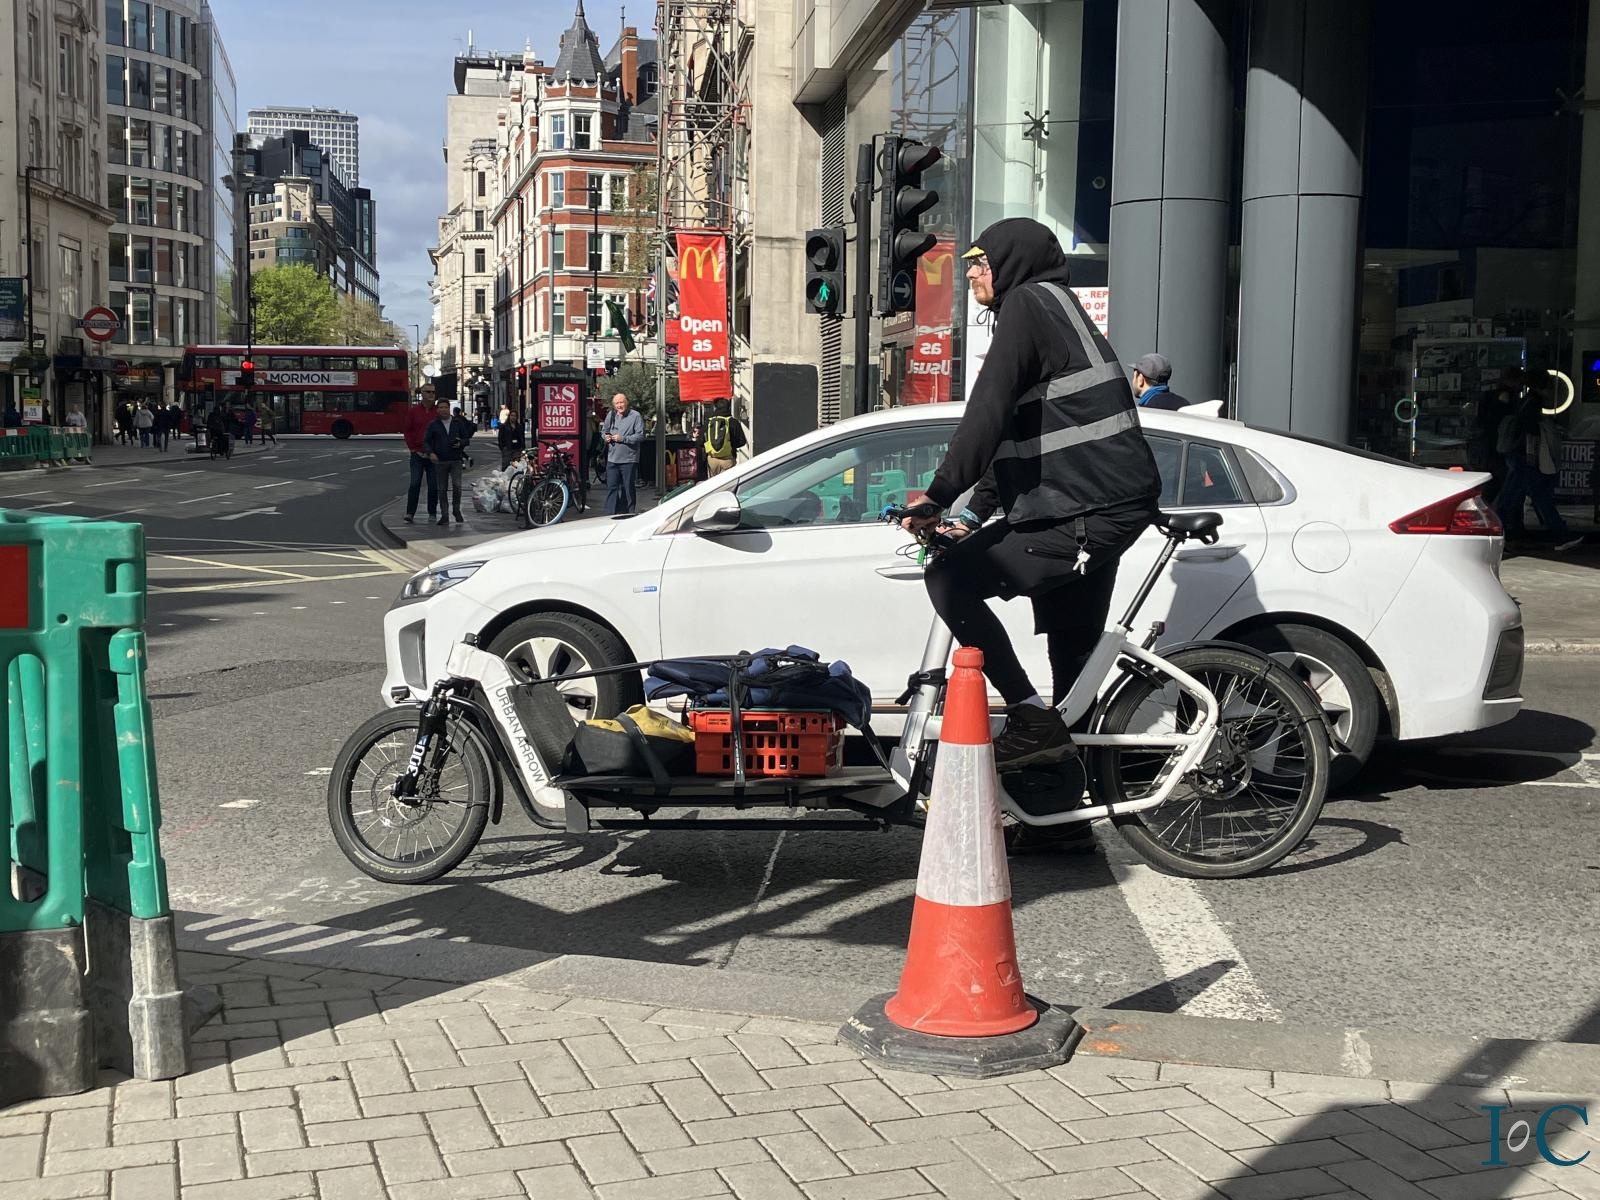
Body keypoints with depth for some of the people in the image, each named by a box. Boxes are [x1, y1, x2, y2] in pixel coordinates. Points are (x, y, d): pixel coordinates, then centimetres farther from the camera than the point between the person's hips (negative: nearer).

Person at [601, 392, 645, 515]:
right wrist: (605, 436, 2)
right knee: (611, 487, 0)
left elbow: (641, 435, -12)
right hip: (612, 459, 4)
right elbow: (604, 430, 25)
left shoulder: (635, 416, -6)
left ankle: (628, 514, 13)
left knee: (628, 488, 5)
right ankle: (611, 514, 2)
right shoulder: (610, 415, 11)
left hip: (628, 460, -4)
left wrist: (623, 439, -17)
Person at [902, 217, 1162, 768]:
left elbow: (987, 413, -17)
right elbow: (1012, 431, 26)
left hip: (1085, 512, -10)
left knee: (949, 579, -9)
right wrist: (975, 516, 22)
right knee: (1074, 652, 18)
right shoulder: (1059, 311, 25)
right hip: (1115, 504, 10)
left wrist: (937, 497, -15)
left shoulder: (1027, 304, -6)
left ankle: (1031, 717, -11)